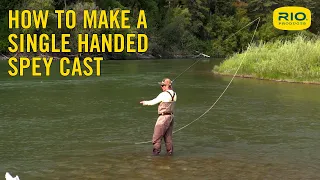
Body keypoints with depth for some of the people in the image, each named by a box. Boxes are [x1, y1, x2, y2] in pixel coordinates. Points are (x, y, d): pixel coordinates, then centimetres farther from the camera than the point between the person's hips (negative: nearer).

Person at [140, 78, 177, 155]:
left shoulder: (163, 94, -18)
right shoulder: (174, 94, 4)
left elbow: (153, 102, -8)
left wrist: (144, 102, 7)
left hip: (163, 117, -8)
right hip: (171, 116, 8)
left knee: (157, 136, 0)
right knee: (168, 136, 15)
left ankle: (156, 151, 3)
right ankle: (169, 151, 18)